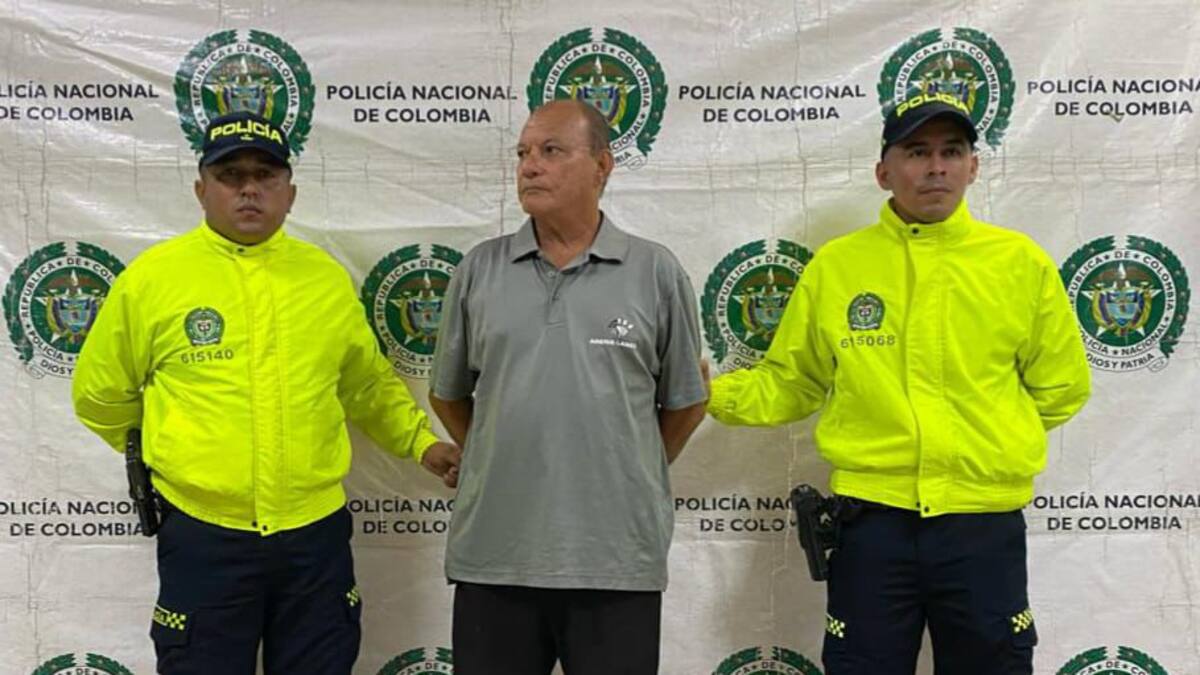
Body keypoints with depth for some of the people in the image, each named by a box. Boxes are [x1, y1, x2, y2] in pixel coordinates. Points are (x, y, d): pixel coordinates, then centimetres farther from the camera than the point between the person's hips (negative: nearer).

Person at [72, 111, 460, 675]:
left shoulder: (327, 277, 5)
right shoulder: (151, 276, -2)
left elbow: (369, 384, 19)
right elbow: (100, 395, 9)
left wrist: (419, 440, 9)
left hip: (316, 531, 2)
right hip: (203, 537, -2)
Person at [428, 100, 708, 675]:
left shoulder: (656, 273, 1)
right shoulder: (479, 270, 5)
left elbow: (685, 402, 9)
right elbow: (448, 394, 15)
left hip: (618, 558, -1)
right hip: (492, 556, 2)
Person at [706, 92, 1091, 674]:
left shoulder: (1021, 262, 1)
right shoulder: (835, 265, 1)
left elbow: (1061, 386, 11)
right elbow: (788, 384, 8)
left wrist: (993, 440, 4)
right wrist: (710, 393, -7)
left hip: (984, 521, 0)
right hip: (871, 518, 0)